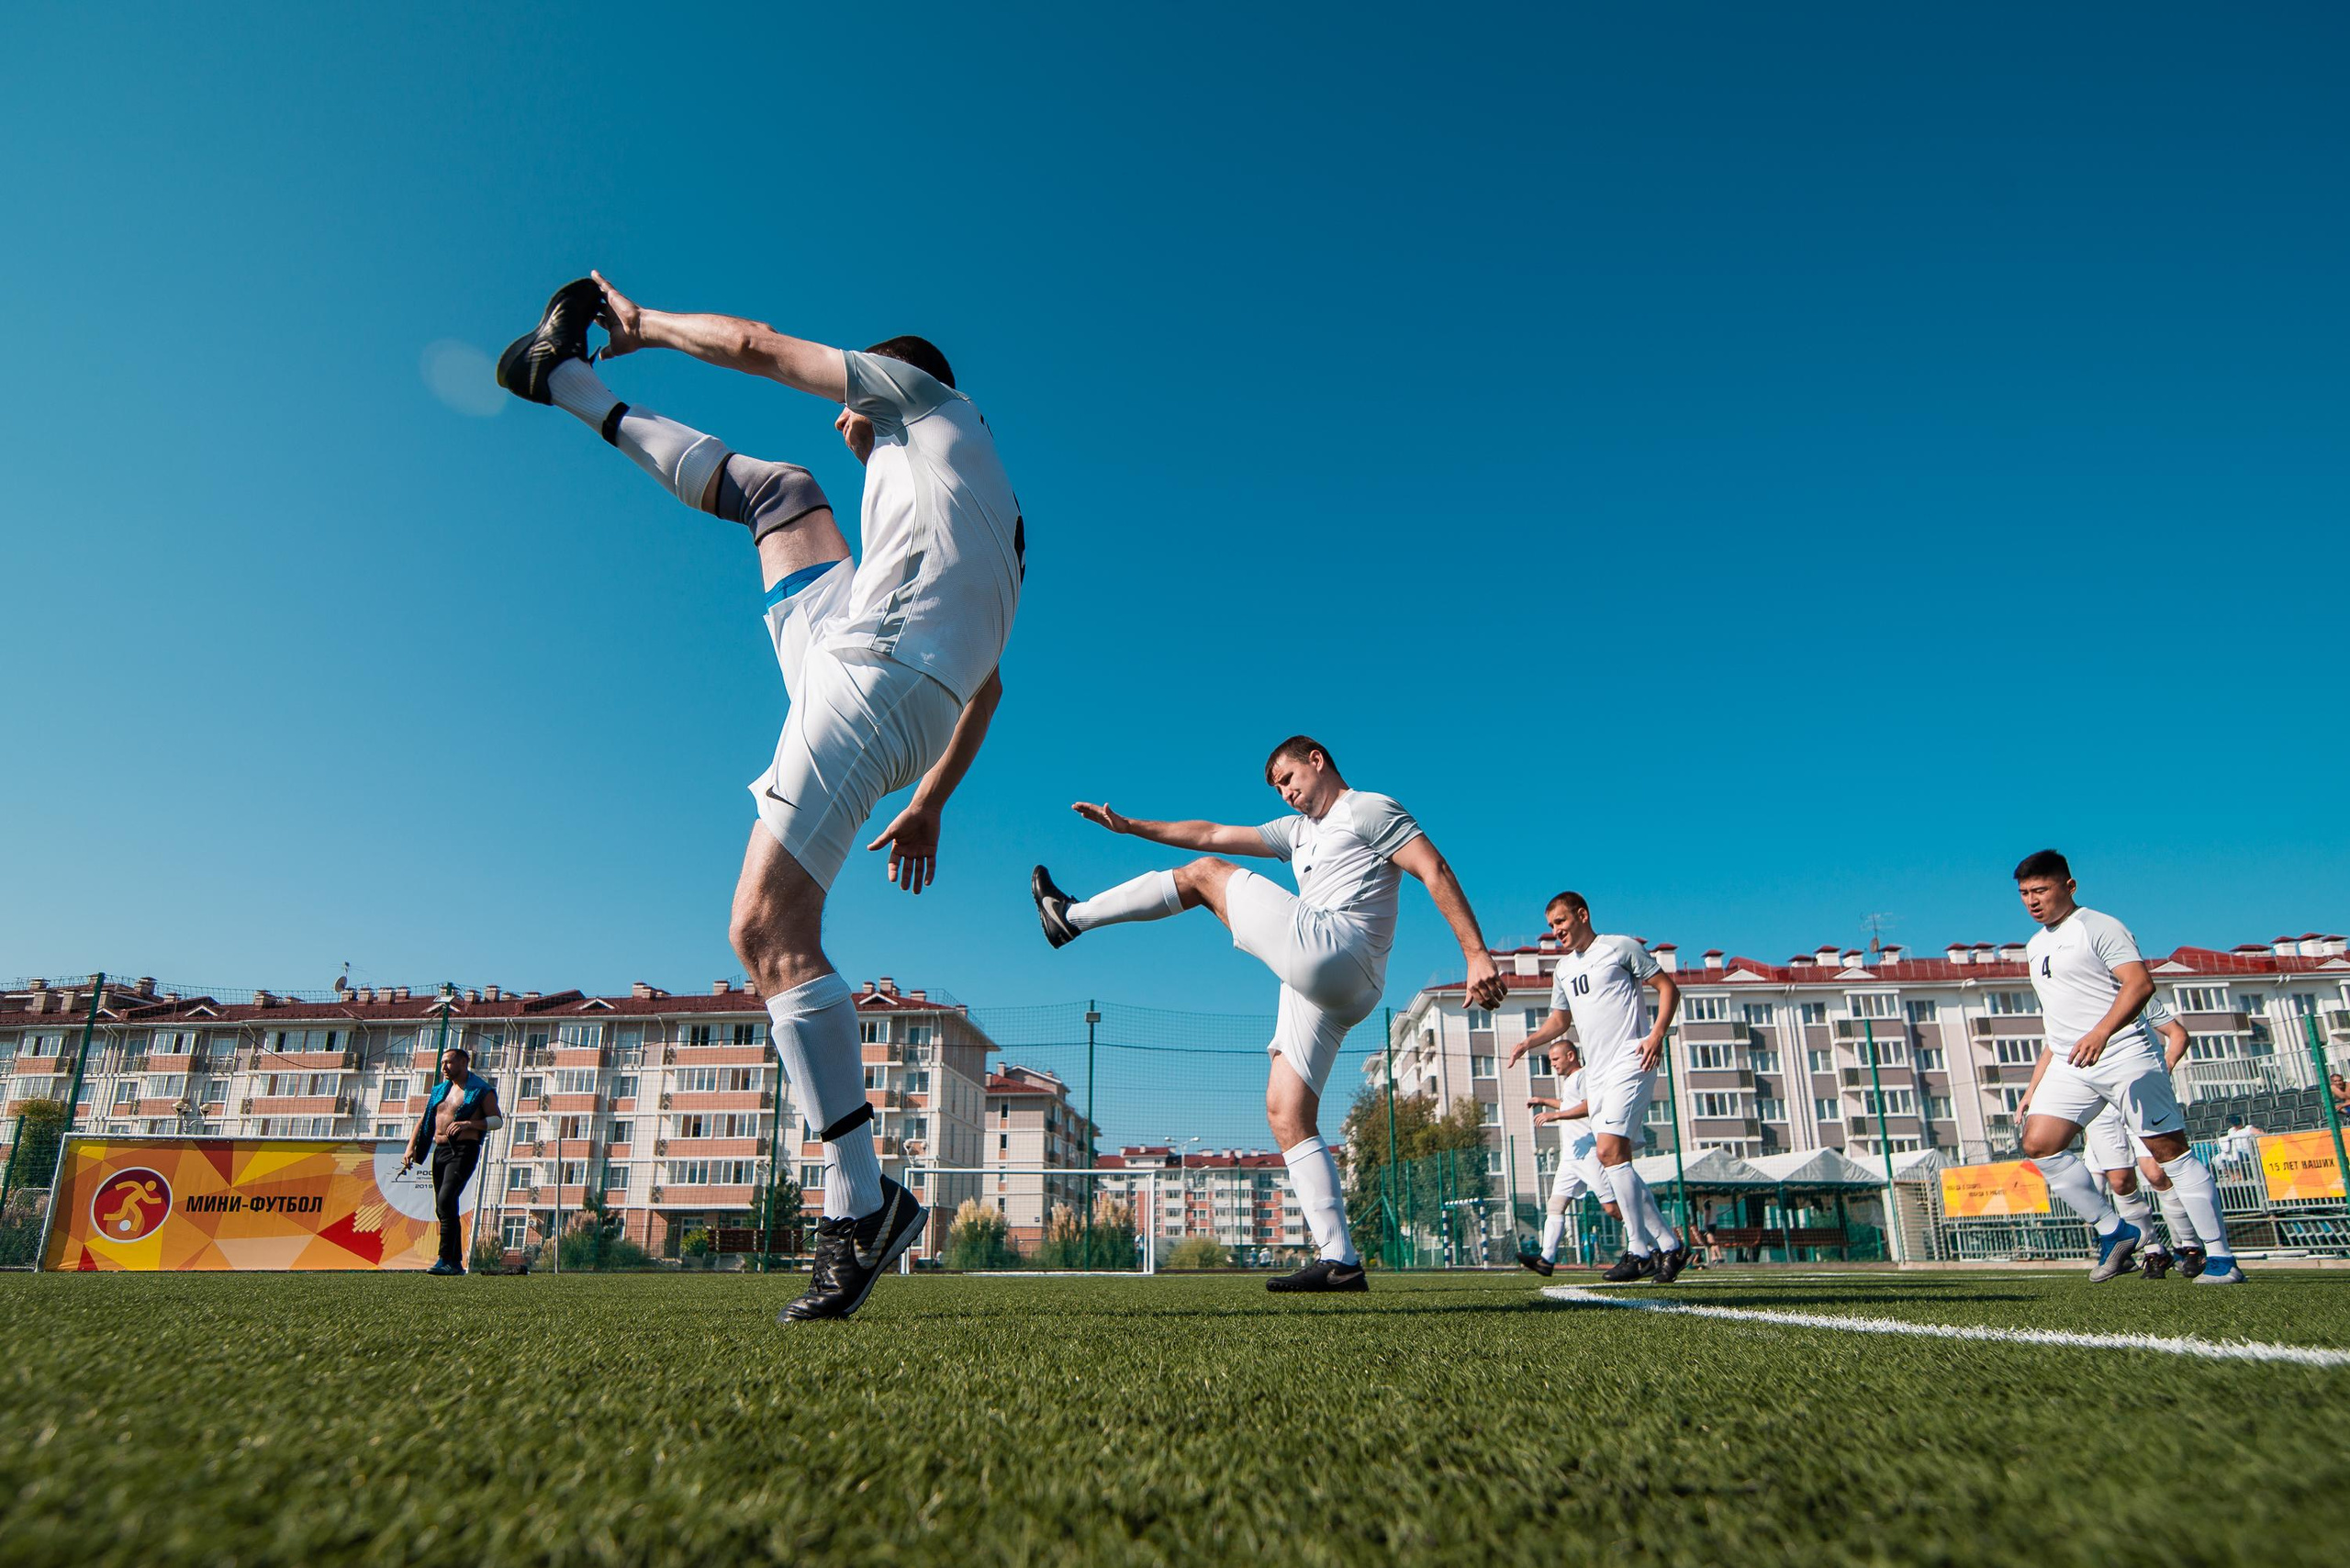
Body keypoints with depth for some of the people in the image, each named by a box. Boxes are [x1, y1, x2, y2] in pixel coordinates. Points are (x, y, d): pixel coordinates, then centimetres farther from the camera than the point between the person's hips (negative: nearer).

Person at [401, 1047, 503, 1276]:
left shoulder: (481, 1091, -1)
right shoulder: (440, 1090, 18)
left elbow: (498, 1120, -6)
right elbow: (424, 1120, 18)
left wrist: (468, 1124, -20)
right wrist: (411, 1147, 5)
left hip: (464, 1151, -7)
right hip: (440, 1150, 7)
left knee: (446, 1201, -20)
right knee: (442, 1208, 8)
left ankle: (446, 1260, -20)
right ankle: (456, 1262, 15)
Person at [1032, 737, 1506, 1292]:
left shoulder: (1368, 809, 6)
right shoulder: (1300, 831, 31)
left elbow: (1436, 871, -5)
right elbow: (1214, 835, 30)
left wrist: (1478, 955, -16)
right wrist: (1128, 825, 27)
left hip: (1328, 951, -9)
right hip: (1319, 990, 9)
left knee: (1204, 874, 3)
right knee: (1287, 1114, 2)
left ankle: (1072, 916, 12)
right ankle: (1339, 1261, -1)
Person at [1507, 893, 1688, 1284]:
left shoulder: (1620, 947, -1)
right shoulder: (1563, 968, 18)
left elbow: (1668, 988, 0)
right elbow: (1559, 1019, 28)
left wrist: (1657, 1034, -15)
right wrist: (1528, 1042, 9)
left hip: (1629, 1065, -8)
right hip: (1596, 1075, 8)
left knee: (1610, 1152, -18)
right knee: (1614, 1163, 5)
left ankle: (1640, 1251, -9)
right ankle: (1668, 1244, 16)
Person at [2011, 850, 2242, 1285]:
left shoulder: (2099, 927, -6)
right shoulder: (2035, 946, 19)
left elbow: (2140, 983, -21)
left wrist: (2101, 1032, -35)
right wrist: (2038, 1084, 26)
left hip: (2122, 1055, -7)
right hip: (2069, 1066, 7)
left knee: (2170, 1150, -3)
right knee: (2038, 1144, -8)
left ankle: (2220, 1258, 7)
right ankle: (2115, 1232, 4)